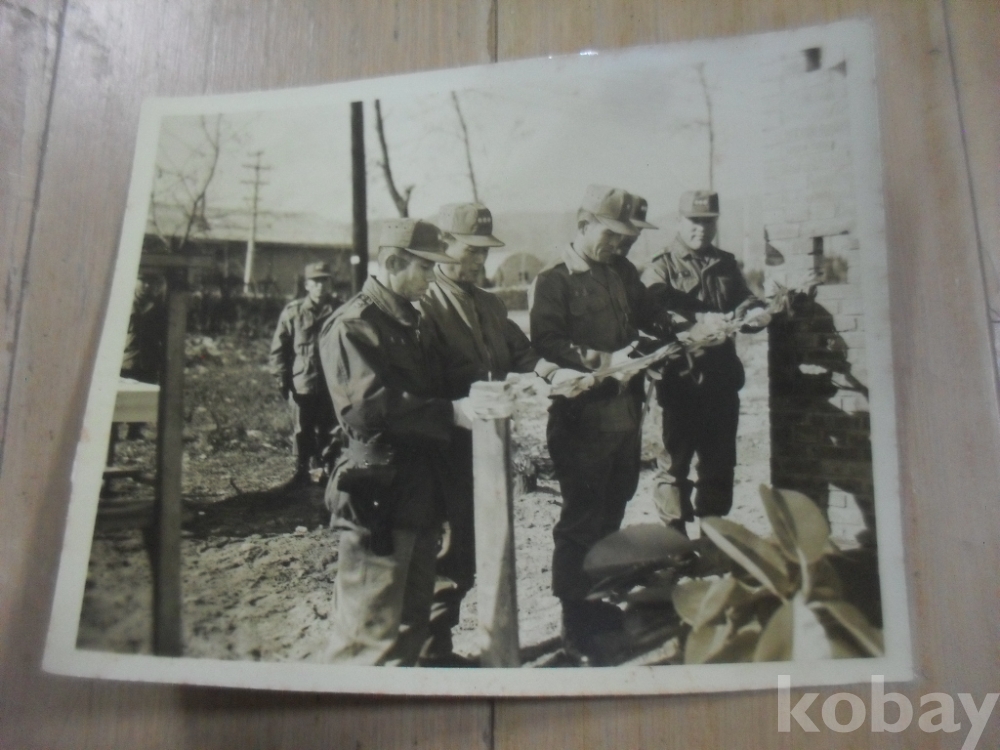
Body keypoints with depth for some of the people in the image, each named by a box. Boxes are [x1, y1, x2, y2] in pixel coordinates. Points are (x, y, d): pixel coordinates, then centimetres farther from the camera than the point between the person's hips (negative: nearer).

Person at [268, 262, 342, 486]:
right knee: (303, 432, 9)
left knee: (328, 431, 10)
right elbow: (279, 348, 1)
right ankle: (301, 472, 19)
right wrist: (282, 378, -4)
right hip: (301, 383, 0)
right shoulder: (292, 311, -1)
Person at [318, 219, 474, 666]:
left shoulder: (408, 321, 17)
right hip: (378, 495, -9)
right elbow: (370, 407, -25)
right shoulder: (352, 326, -13)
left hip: (419, 491, 9)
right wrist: (453, 412, -29)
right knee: (370, 633, 0)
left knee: (413, 617, 20)